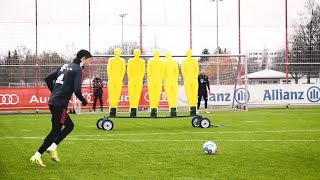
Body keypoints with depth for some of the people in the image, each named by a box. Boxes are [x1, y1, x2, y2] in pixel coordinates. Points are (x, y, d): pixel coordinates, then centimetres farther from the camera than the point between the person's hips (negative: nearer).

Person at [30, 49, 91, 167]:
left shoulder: (65, 66, 18)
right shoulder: (78, 69, -7)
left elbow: (48, 79, 18)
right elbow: (77, 90, -17)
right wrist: (84, 101, 0)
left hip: (53, 102, 9)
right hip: (60, 104, -9)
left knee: (69, 125, 20)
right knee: (56, 131, -4)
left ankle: (52, 147, 13)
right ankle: (37, 156, -5)